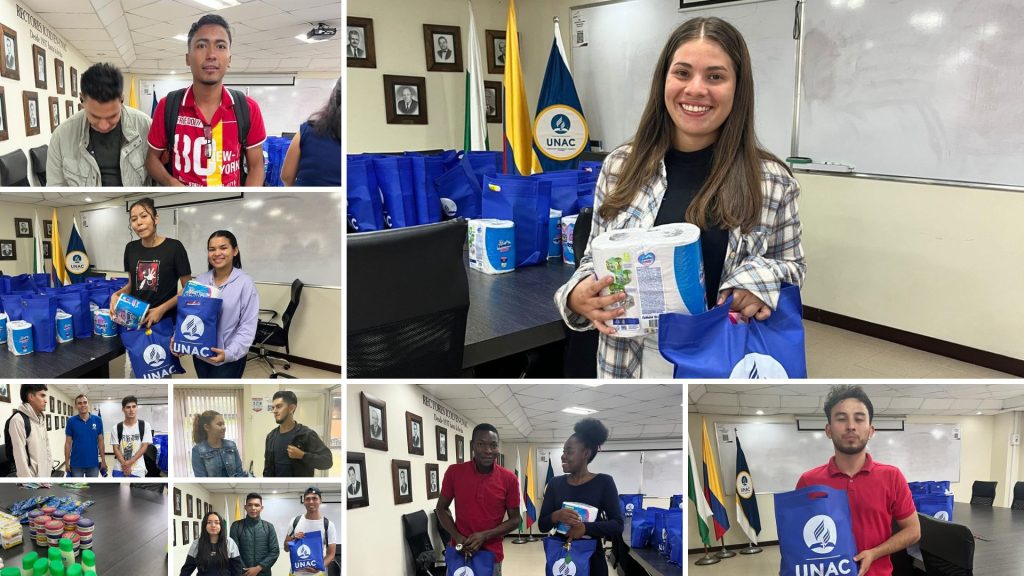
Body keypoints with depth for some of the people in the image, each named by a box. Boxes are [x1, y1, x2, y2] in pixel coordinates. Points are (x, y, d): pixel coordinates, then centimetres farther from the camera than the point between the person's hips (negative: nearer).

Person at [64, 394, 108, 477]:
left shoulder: (97, 420, -1)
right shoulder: (71, 421, -3)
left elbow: (100, 441, 3)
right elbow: (68, 443, 0)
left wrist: (103, 460, 1)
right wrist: (66, 462, -3)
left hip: (93, 463, 1)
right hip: (76, 464, -1)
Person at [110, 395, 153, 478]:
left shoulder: (145, 426, 0)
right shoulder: (116, 428, 4)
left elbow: (144, 447, -4)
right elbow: (116, 448, 1)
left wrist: (130, 462, -14)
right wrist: (124, 464, -13)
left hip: (138, 471, -1)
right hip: (120, 469, 1)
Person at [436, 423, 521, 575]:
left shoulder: (509, 479, -8)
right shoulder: (454, 472, -6)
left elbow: (515, 519, -1)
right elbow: (442, 508, 5)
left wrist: (485, 536, -15)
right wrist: (457, 537, -10)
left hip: (491, 555, 0)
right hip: (460, 553, 0)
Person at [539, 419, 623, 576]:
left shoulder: (604, 482, -4)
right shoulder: (555, 483, 4)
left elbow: (617, 525, -9)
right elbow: (542, 525, 2)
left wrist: (586, 528, -24)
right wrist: (556, 516, -19)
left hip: (592, 559, -2)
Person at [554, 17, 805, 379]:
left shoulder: (771, 180, -6)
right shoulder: (620, 168, -2)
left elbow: (791, 265, 5)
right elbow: (595, 258, 6)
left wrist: (762, 280, -17)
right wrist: (578, 296, -14)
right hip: (629, 364, 1)